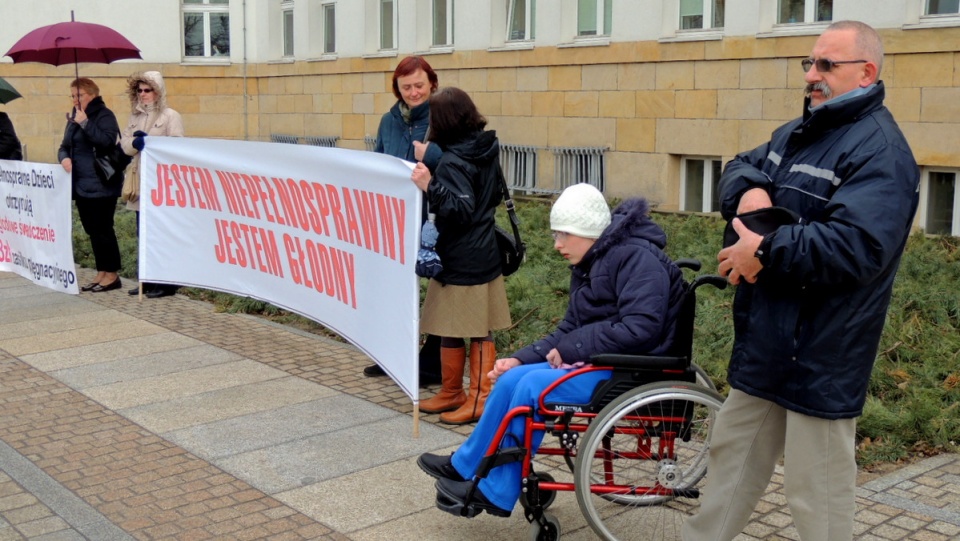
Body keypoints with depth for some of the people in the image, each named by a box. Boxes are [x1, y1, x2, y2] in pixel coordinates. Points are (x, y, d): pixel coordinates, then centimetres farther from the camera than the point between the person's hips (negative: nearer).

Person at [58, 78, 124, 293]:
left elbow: (108, 141, -21)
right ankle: (101, 273, 17)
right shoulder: (73, 117, 16)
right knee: (92, 230, 10)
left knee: (102, 229, -5)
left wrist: (85, 123, -21)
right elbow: (65, 145, 18)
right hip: (80, 184, 8)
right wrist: (64, 158, -3)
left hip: (101, 185, -8)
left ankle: (112, 275, 4)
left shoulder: (104, 115, -7)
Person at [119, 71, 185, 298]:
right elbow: (124, 144, 10)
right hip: (139, 182, 7)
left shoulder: (170, 116, -3)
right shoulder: (135, 117, 18)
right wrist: (136, 142, -11)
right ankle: (148, 280, 18)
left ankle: (165, 282, 0)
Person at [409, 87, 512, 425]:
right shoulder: (487, 150, 7)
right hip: (485, 254, 8)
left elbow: (460, 210, -26)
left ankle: (453, 393, 16)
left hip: (459, 262, -8)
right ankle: (480, 396, 18)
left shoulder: (453, 162, -18)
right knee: (481, 331, 10)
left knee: (451, 331, 4)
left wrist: (430, 186, -35)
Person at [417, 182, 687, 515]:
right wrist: (520, 359, 1)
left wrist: (574, 348, -21)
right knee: (512, 379, -4)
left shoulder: (637, 258, -16)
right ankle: (464, 467, 10)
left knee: (533, 387, -22)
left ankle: (495, 494, -8)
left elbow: (640, 327, -27)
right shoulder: (588, 265, 13)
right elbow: (569, 332, 14)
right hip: (598, 360, 9)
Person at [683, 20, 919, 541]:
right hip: (763, 341, 9)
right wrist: (750, 190, -6)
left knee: (817, 490, 2)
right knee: (731, 455, 21)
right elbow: (739, 168, 17)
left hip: (819, 354, -9)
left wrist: (765, 251, -24)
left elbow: (856, 245, -30)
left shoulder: (879, 151, -17)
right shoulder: (799, 131, 13)